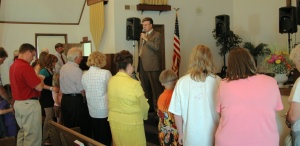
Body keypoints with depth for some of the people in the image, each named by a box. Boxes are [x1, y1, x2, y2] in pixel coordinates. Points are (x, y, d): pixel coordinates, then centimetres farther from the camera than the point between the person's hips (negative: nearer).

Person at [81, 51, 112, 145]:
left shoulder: (84, 75, 2)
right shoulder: (105, 73, -15)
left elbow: (86, 91, 11)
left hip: (92, 111, 6)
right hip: (105, 110, -5)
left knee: (96, 137, 17)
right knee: (106, 137, 6)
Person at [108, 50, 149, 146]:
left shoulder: (111, 81, -5)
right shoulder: (134, 84, -20)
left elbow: (110, 102, 6)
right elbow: (144, 106, -9)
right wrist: (145, 116, 11)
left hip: (114, 121, 6)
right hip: (131, 123, -5)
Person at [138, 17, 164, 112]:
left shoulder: (157, 35, -3)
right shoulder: (142, 35, 20)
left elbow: (156, 47, -18)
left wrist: (146, 39, -18)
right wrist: (139, 55, 17)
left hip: (153, 65, -7)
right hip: (143, 65, 8)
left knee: (156, 87, -6)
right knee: (145, 88, 11)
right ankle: (148, 106, 20)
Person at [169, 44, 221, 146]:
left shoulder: (182, 82, -8)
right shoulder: (217, 81, -11)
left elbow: (177, 113, -2)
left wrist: (181, 133, 12)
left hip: (191, 137, 1)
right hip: (212, 136, 0)